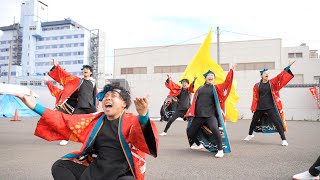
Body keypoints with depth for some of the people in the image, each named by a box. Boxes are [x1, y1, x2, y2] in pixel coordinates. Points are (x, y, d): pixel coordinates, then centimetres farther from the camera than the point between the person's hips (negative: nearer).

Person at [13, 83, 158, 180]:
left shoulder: (132, 121, -10)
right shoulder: (95, 120, 7)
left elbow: (143, 138, -32)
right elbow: (65, 121, 7)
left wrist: (143, 116, -57)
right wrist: (35, 107, 1)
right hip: (95, 168, 6)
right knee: (60, 166, -2)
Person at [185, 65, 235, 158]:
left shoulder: (216, 88, 10)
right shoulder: (200, 89, 14)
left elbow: (226, 82, -2)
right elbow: (194, 101, 13)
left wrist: (231, 70, -7)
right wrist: (191, 114, 7)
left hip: (210, 115, -3)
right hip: (198, 115, 3)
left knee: (215, 129, -29)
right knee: (190, 132, 8)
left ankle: (220, 149, -11)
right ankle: (199, 144, 38)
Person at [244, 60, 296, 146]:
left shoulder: (272, 83, 2)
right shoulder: (257, 86, 2)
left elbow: (280, 76, -8)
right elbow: (255, 97, 4)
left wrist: (288, 66, -15)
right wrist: (253, 107, 2)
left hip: (270, 107, -2)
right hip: (259, 107, 2)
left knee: (277, 122, -8)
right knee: (254, 121, 16)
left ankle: (284, 139, 2)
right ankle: (250, 134, 40)